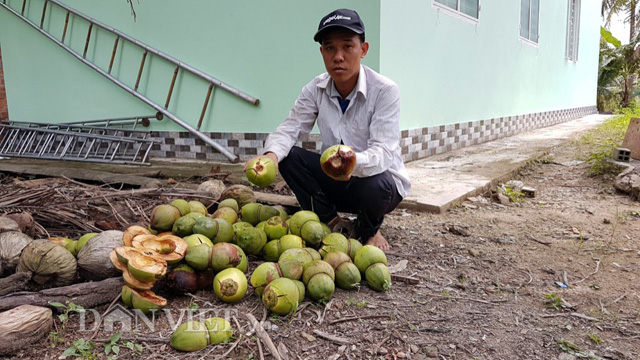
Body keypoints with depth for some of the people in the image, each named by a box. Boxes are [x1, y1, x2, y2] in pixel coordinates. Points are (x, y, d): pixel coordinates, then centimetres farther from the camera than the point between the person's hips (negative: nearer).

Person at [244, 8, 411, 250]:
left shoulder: (385, 90, -21)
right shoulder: (316, 89, -7)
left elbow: (383, 153, -30)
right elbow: (289, 129, -13)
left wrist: (354, 162, -53)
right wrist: (271, 155, -36)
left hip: (380, 178, -3)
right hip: (337, 181, 3)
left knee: (374, 185, -38)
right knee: (288, 156, -18)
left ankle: (368, 231, 0)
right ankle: (331, 222, 0)